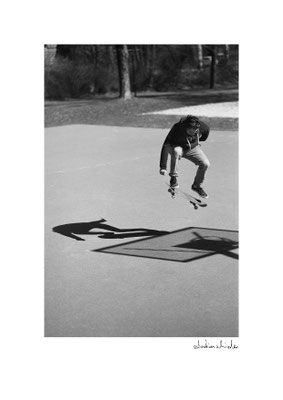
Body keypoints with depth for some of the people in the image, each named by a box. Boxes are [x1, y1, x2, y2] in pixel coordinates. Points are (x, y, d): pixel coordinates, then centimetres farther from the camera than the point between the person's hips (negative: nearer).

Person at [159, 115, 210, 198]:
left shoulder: (202, 127, -28)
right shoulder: (177, 129, -37)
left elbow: (206, 130, 0)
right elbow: (166, 146, -36)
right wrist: (163, 167, -40)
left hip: (193, 148, 3)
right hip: (177, 146, -3)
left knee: (205, 164, -16)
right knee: (176, 151, -39)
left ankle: (196, 186, 10)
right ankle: (173, 178, -21)